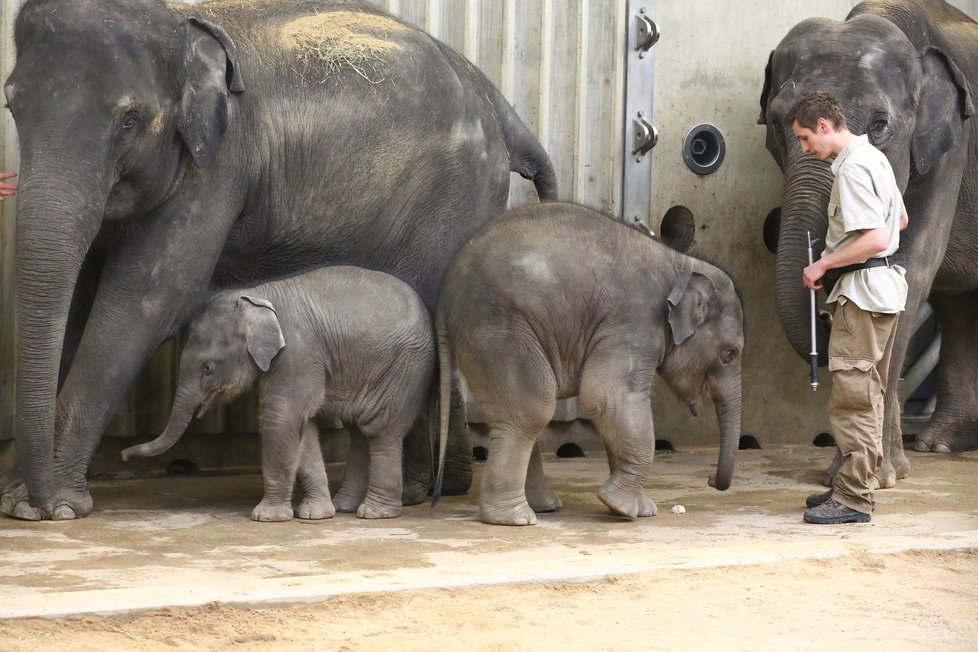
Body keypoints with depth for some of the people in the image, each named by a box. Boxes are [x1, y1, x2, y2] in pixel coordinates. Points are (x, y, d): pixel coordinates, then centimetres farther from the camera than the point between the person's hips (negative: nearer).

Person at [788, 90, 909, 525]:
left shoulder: (852, 168, -18)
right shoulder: (873, 156, 15)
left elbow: (875, 239, -25)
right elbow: (900, 219, 26)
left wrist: (823, 264, -15)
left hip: (863, 290, -11)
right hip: (883, 287, 11)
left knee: (851, 395, -9)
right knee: (866, 395, 16)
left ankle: (854, 498, -7)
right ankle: (855, 485, 24)